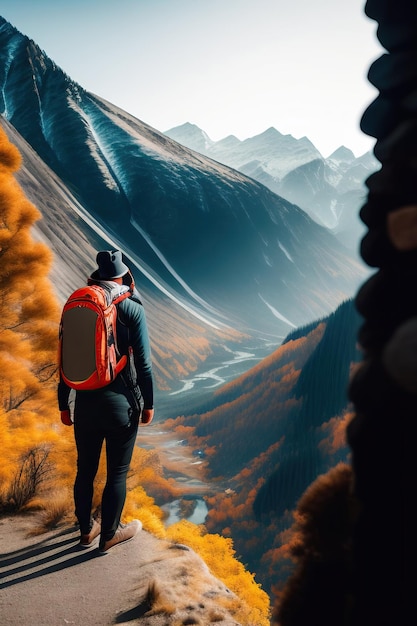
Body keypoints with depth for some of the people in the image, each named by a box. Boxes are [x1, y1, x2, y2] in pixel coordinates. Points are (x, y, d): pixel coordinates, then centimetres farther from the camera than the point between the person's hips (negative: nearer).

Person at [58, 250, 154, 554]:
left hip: (85, 403, 4)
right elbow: (143, 362, -10)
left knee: (85, 470, 18)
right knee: (117, 473, 11)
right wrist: (148, 403, 1)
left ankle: (87, 529, 35)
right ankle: (109, 535, 26)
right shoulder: (132, 308, -8)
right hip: (120, 403, -4)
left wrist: (63, 404, 12)